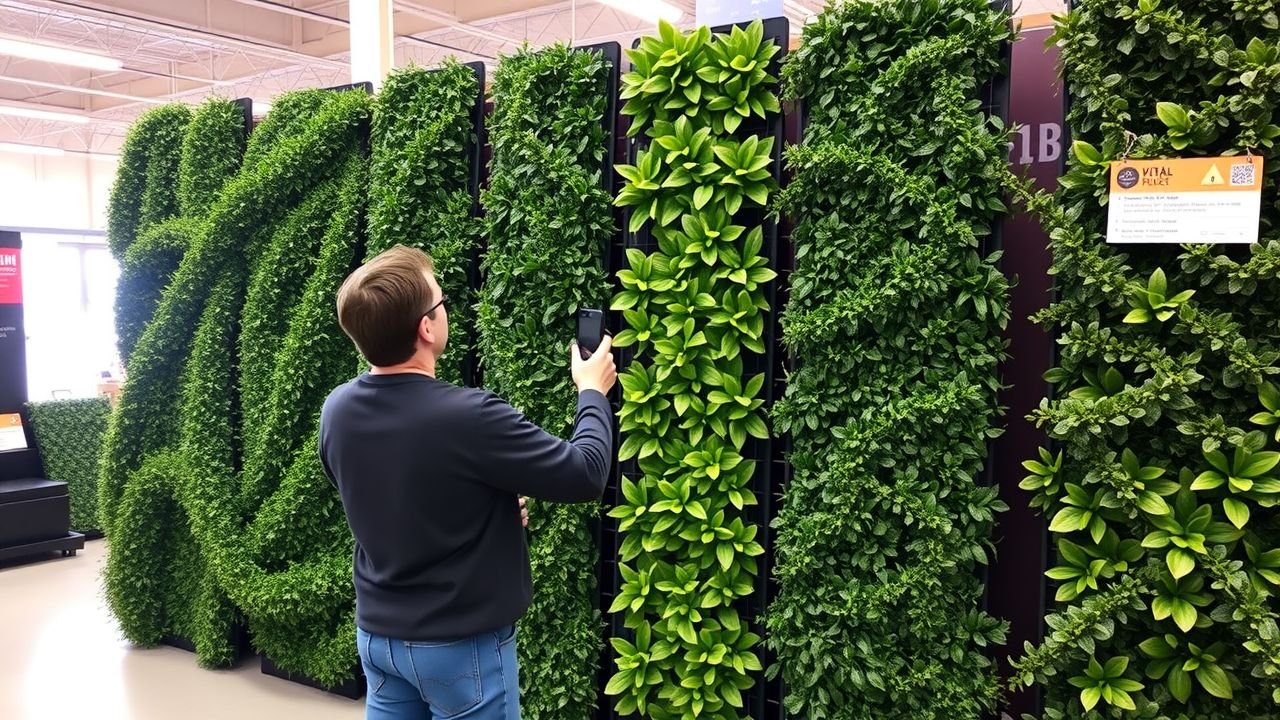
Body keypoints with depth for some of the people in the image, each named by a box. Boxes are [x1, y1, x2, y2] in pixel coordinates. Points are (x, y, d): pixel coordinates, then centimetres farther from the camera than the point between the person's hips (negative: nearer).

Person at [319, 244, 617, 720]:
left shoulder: (337, 411, -7)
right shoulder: (469, 417, -28)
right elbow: (585, 475, -18)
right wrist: (593, 392, -1)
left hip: (377, 634, 6)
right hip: (460, 646, -6)